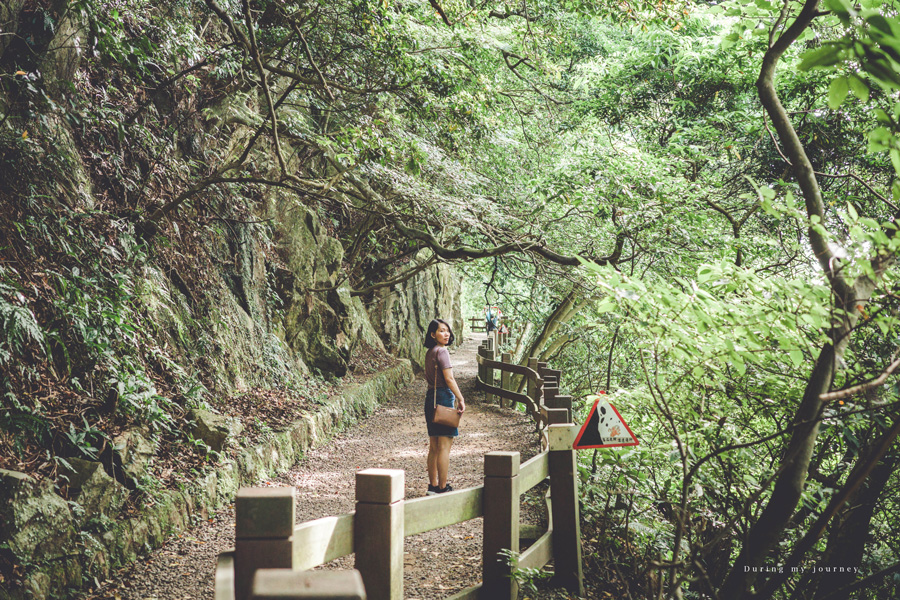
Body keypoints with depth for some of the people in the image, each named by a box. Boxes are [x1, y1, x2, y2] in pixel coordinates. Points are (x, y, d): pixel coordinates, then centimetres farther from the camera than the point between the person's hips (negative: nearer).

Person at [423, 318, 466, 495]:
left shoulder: (429, 352, 14)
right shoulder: (442, 351, -13)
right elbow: (449, 379, -18)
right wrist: (461, 399, -12)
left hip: (431, 397, 9)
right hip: (444, 397, -9)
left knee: (434, 447, 12)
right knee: (444, 446, -5)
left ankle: (433, 486, 16)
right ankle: (442, 487, -4)